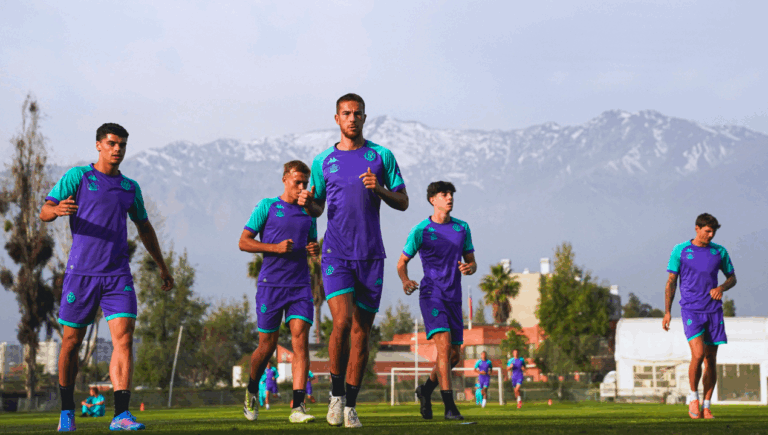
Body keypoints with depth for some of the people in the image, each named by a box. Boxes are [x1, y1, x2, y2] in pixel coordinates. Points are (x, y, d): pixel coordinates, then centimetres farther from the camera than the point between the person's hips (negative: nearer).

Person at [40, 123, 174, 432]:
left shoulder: (130, 187, 15)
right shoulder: (77, 177, 3)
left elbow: (144, 227, 27)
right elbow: (44, 212, -3)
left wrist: (162, 266, 28)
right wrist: (57, 209, -27)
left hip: (118, 276, 3)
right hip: (81, 273, -2)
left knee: (124, 339, -13)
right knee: (71, 343, 4)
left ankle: (121, 415, -18)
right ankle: (67, 412, 21)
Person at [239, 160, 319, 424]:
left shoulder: (309, 212, 14)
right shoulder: (267, 207, 2)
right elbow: (244, 242, 1)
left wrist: (315, 249, 3)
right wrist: (275, 247, -12)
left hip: (300, 286, 3)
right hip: (270, 285, -3)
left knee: (300, 339, -13)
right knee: (267, 345, 2)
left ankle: (298, 407, -17)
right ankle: (252, 390, 31)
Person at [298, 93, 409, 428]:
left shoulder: (381, 156, 7)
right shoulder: (323, 161, 9)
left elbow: (402, 202, 7)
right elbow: (316, 209, 16)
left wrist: (379, 189, -12)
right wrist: (307, 202, -7)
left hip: (371, 255, 1)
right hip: (336, 253, -1)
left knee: (361, 331, 3)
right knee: (342, 320, -19)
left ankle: (350, 406, 13)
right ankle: (336, 393, 0)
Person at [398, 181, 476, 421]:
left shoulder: (462, 228, 10)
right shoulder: (421, 230, -2)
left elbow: (472, 262, 16)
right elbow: (402, 262, 5)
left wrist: (469, 268, -8)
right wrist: (405, 281, -16)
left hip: (454, 297, 5)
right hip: (431, 295, -5)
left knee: (454, 355, 6)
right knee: (444, 345, -21)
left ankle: (426, 390, 31)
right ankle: (450, 406, -21)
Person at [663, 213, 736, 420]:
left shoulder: (720, 252, 8)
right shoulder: (680, 251, 1)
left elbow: (732, 278, 18)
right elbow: (671, 282, 4)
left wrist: (722, 288, -5)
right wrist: (667, 312, -2)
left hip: (714, 311, 3)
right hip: (691, 310, -3)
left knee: (711, 360, 2)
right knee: (698, 355, -18)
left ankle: (706, 407, 11)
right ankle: (693, 396, 4)